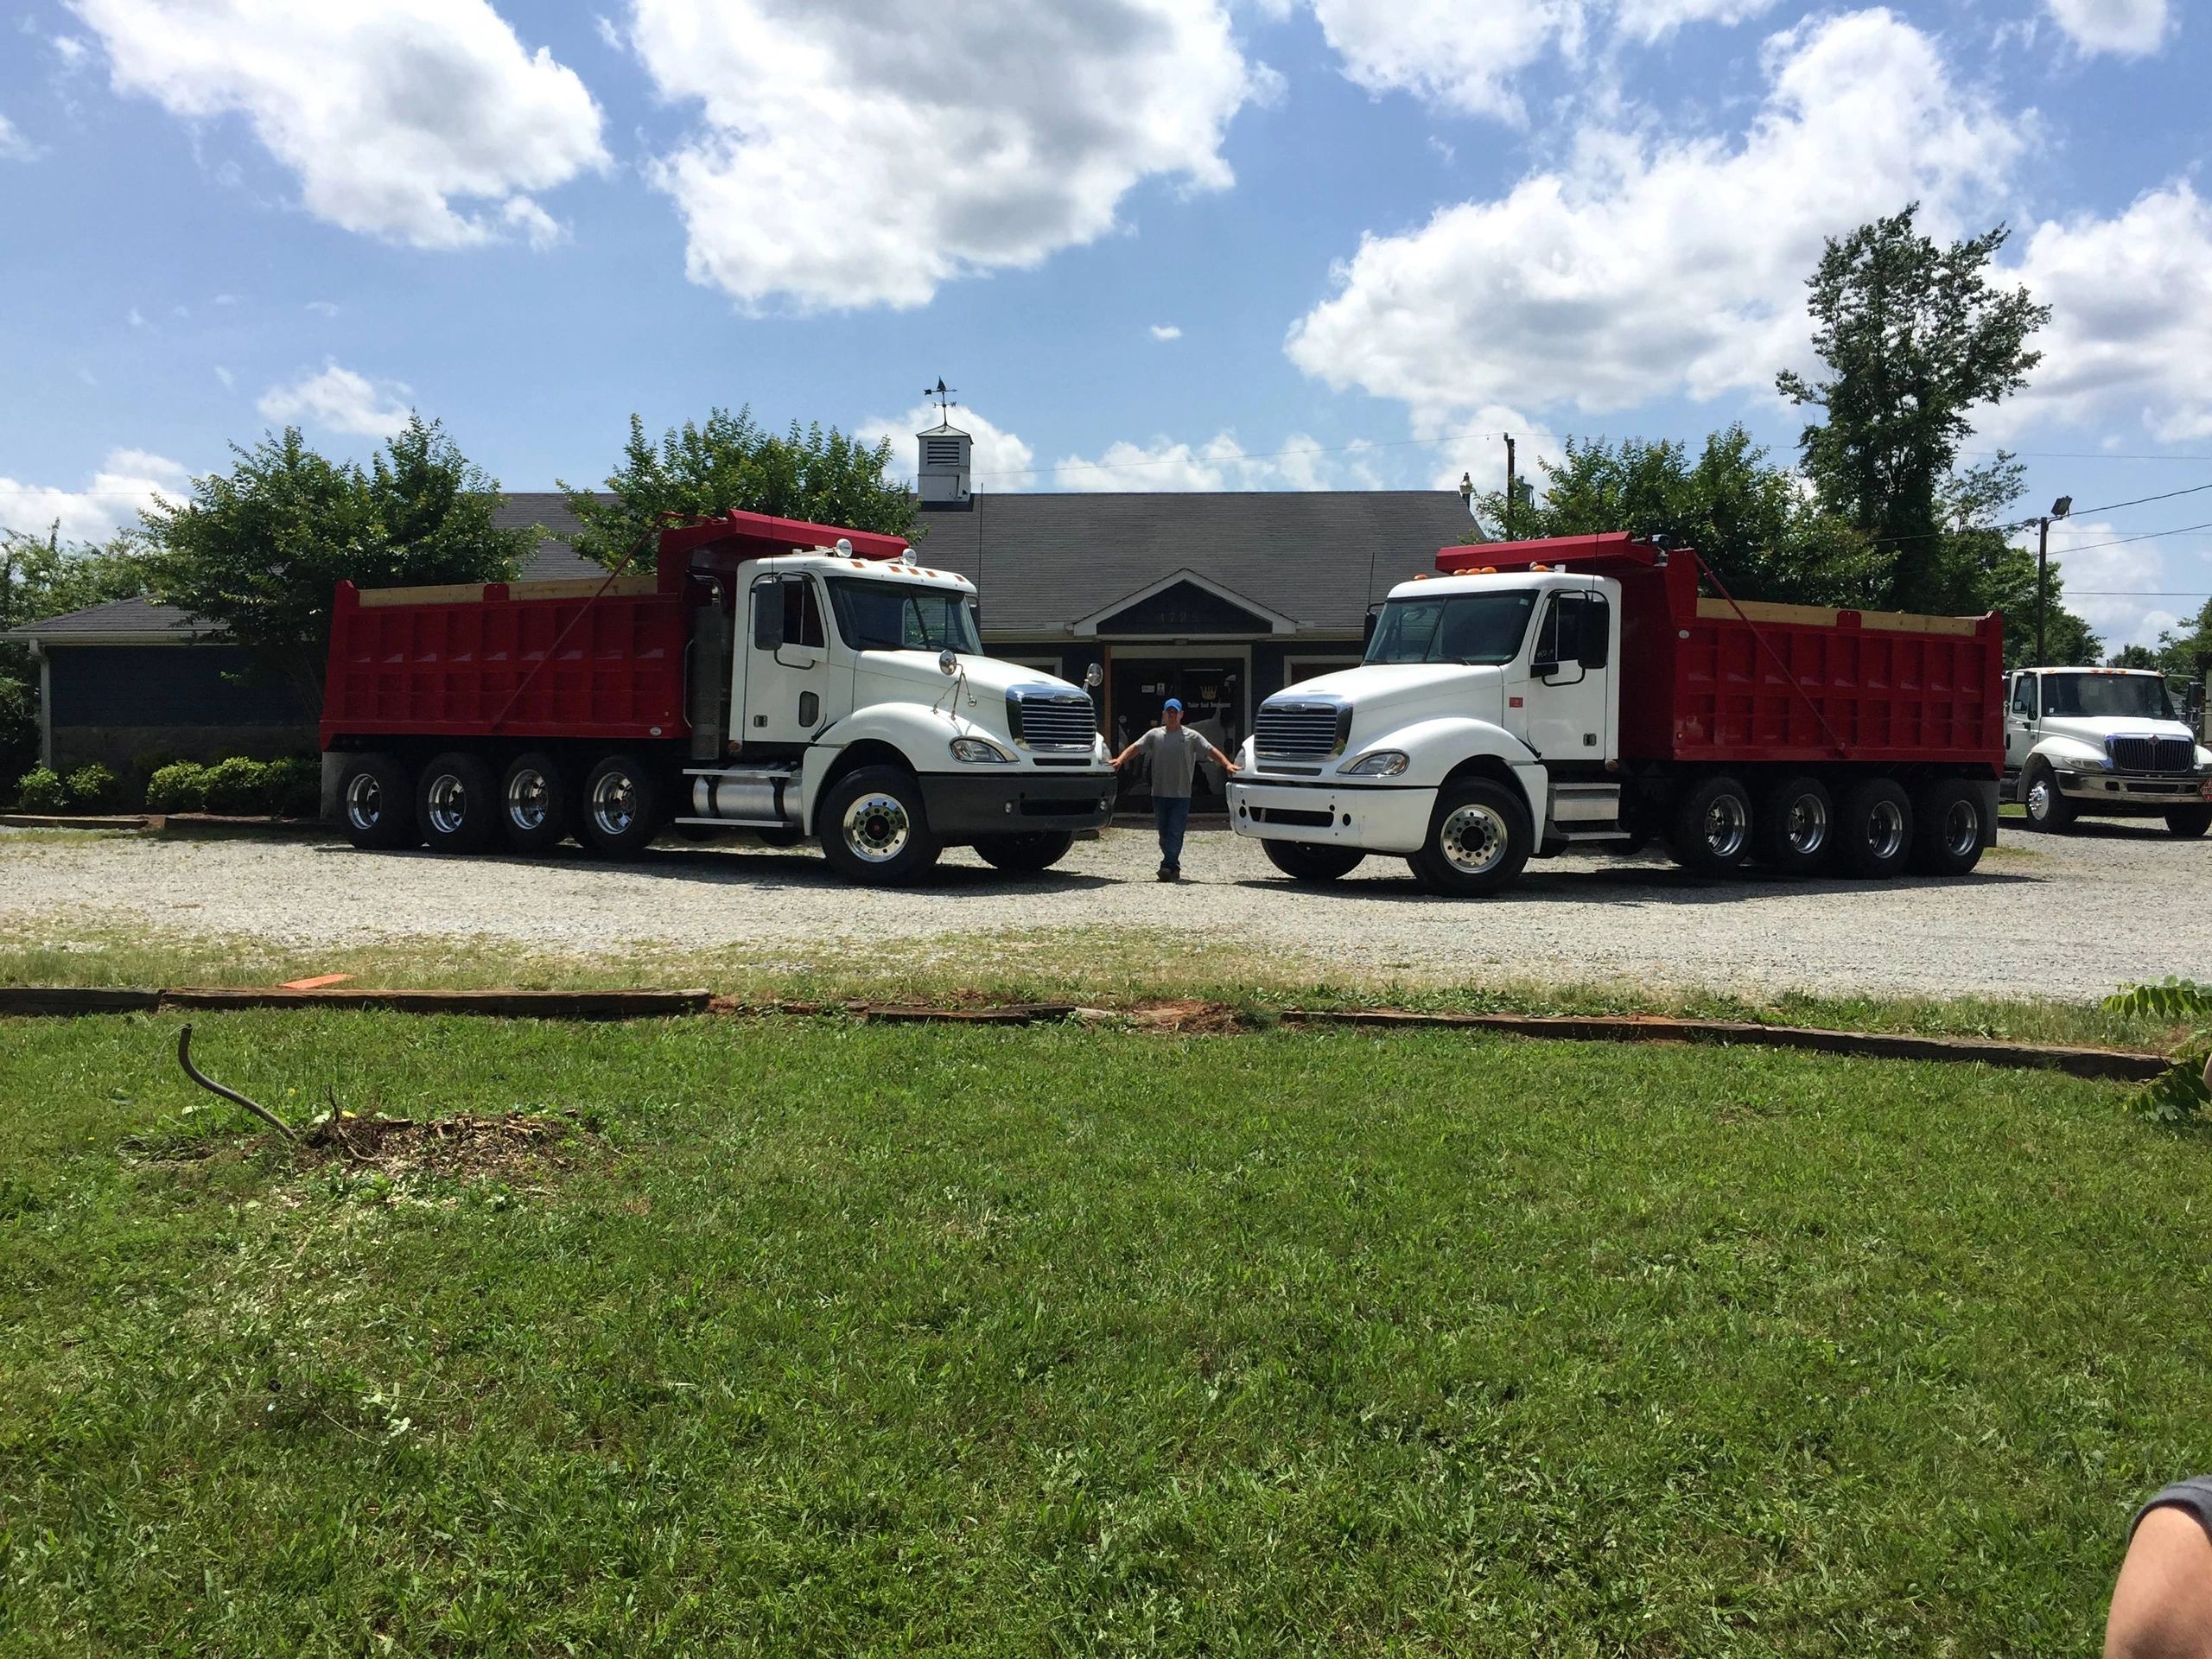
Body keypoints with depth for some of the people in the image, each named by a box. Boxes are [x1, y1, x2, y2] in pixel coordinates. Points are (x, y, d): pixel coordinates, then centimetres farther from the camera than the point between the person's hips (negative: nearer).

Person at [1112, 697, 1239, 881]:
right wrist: (1121, 759, -14)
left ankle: (1168, 866, -15)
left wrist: (1227, 764, -15)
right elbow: (1135, 747, 3)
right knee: (1164, 833, 8)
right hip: (1159, 793, 3)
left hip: (1181, 795, -3)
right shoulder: (1154, 735, 8)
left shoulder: (1191, 736, 3)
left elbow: (1212, 751, -1)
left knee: (1175, 833, -11)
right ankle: (1174, 868, 19)